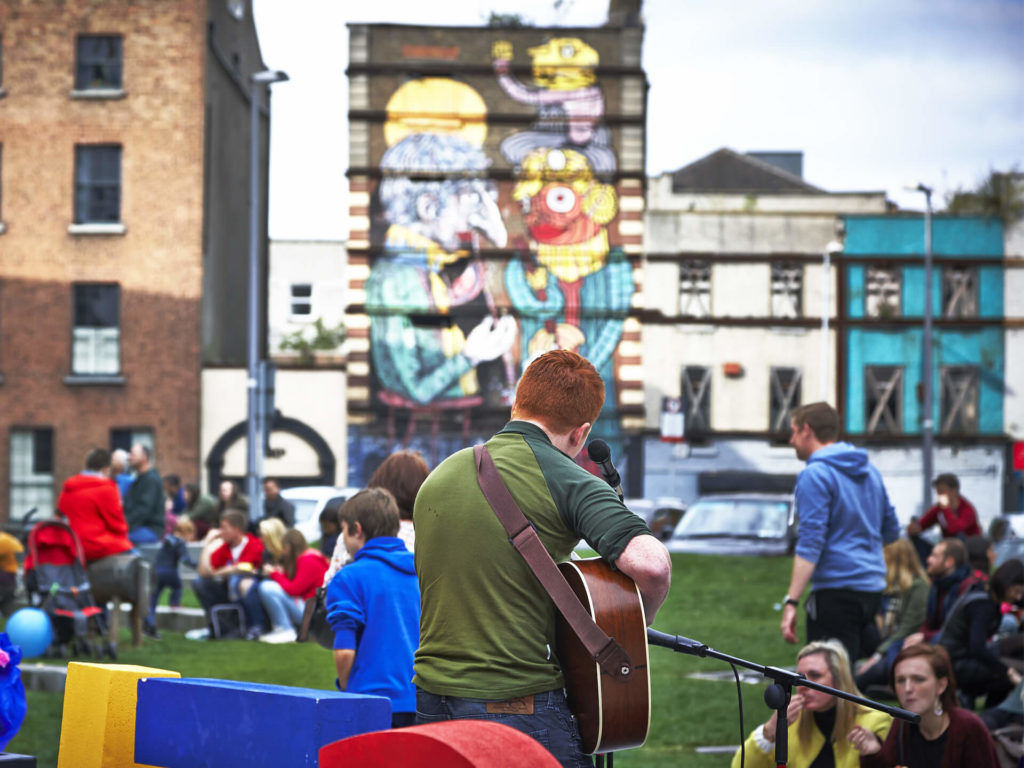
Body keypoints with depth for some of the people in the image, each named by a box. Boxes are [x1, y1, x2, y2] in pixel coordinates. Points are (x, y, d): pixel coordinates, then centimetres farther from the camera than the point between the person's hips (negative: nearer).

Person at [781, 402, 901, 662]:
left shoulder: (814, 476, -10)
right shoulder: (870, 472, 16)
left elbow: (810, 544, -18)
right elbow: (891, 531, 23)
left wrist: (791, 601, -20)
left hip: (836, 591, -9)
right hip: (873, 588, 9)